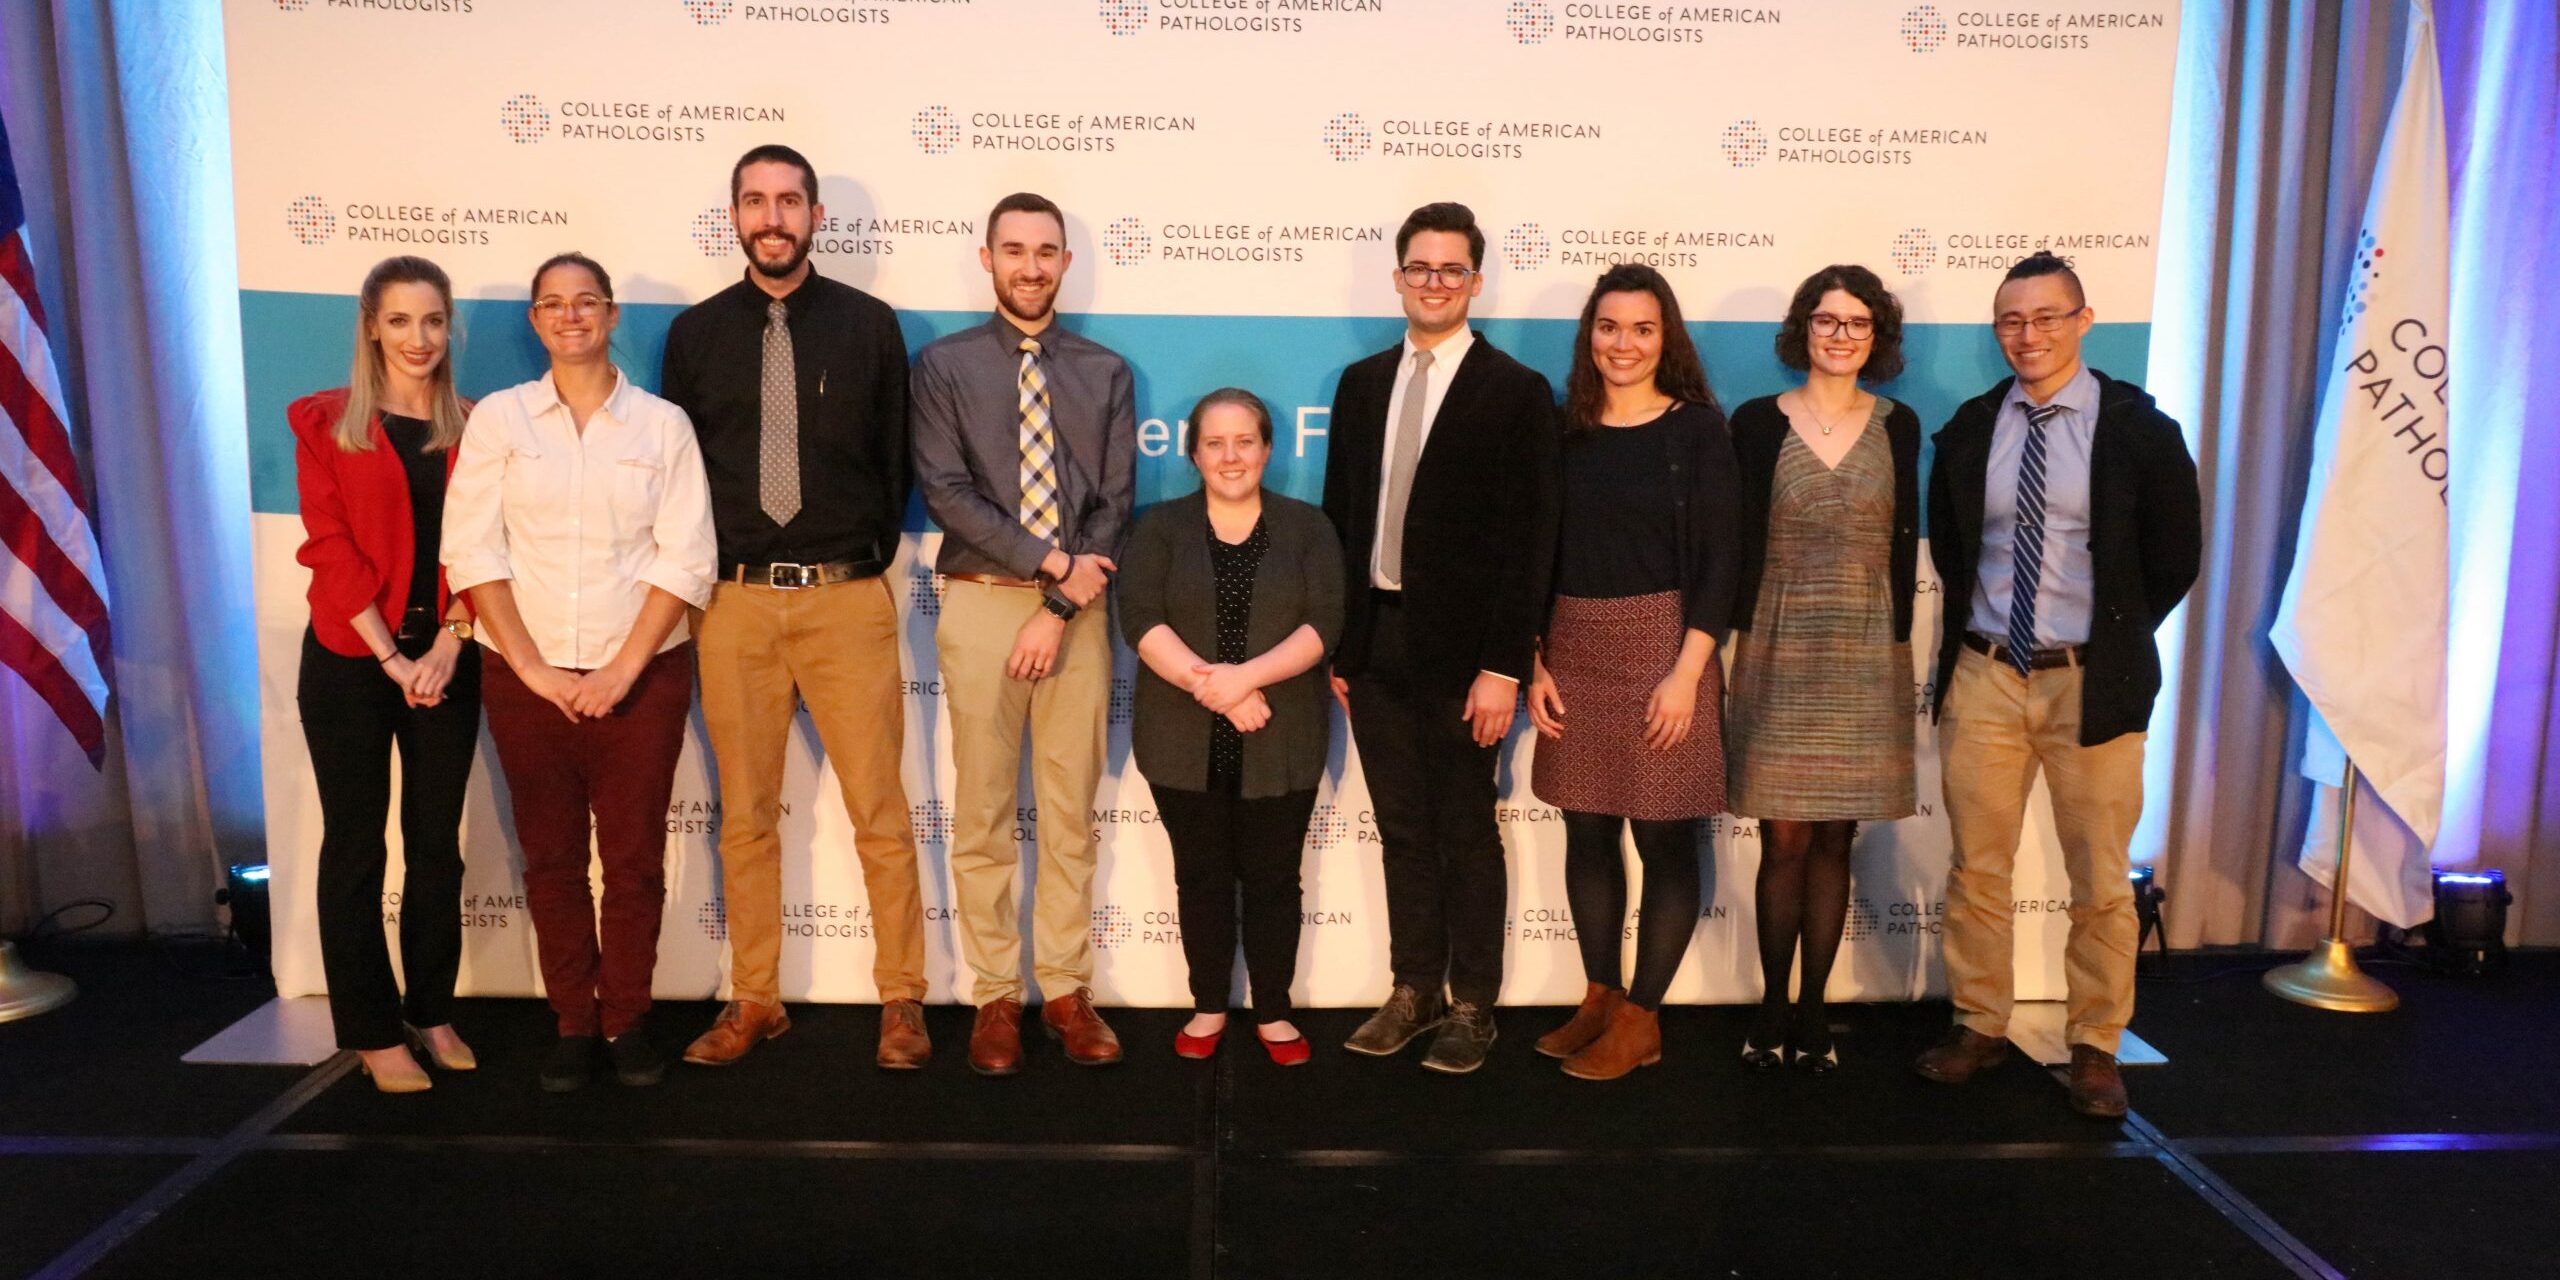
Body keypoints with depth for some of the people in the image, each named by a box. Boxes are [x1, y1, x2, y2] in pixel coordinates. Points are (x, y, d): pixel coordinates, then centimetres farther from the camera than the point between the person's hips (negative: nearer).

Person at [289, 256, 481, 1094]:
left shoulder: (473, 428, 7)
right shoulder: (325, 422, 1)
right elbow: (330, 548, -6)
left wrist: (447, 644, -10)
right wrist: (390, 655, -12)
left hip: (444, 661, 2)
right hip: (350, 660, -2)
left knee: (436, 841, 8)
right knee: (356, 844, 4)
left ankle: (432, 1014, 20)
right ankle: (371, 1031, 13)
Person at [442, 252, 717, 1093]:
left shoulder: (663, 424, 2)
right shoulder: (499, 418, 4)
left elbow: (686, 561, -3)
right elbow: (472, 552, -1)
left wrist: (620, 671, -10)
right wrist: (534, 668, -8)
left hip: (641, 676, -1)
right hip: (528, 677, 1)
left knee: (635, 858, 3)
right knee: (550, 858, 8)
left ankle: (626, 1020, 18)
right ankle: (573, 1024, 21)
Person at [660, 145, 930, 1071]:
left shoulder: (869, 326, 5)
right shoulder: (696, 333, 10)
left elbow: (894, 459, 8)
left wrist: (870, 561, 5)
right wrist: (697, 582, 8)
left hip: (848, 600, -2)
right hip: (734, 604, 2)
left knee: (880, 812, -1)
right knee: (745, 817, 8)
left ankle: (902, 1000, 11)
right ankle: (754, 1002, 20)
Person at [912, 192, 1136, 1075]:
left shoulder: (1105, 372, 10)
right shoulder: (944, 365, 6)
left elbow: (1115, 503, 2)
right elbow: (946, 490, -6)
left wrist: (1060, 609, -8)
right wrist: (1052, 560, -13)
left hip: (1078, 609, 1)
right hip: (981, 604, -1)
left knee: (1071, 811, 6)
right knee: (983, 813, 4)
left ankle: (1066, 989, 17)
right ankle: (995, 995, 14)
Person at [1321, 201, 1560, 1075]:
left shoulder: (1517, 392, -4)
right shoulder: (1362, 383, 11)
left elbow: (1528, 540, -9)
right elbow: (1339, 517, 11)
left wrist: (1504, 666, -14)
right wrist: (1334, 644, 7)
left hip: (1461, 652, -4)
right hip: (1374, 645, 4)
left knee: (1467, 832, 7)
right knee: (1402, 830, 13)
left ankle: (1472, 1006, 20)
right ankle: (1413, 991, 26)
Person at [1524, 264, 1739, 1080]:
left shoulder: (1697, 428, -3)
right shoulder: (1565, 428, 6)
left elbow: (1718, 560, -6)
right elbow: (1543, 554, 8)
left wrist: (1687, 672, -14)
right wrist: (1534, 663, 1)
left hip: (1663, 648, -3)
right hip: (1575, 651, 4)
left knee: (1664, 837, 3)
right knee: (1587, 833, 9)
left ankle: (1641, 1020, 14)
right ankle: (1599, 1000, 23)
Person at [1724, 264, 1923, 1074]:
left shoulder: (1897, 427, 7)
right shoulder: (1758, 422, 1)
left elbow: (1904, 544, 8)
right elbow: (1738, 541, 1)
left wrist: (1897, 642, 3)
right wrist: (1743, 637, -2)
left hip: (1866, 657, 2)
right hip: (1779, 651, -2)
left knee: (1834, 839, 6)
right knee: (1785, 839, -1)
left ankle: (1813, 1009, 17)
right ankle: (1773, 1006, 14)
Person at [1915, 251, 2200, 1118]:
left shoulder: (2137, 428, -3)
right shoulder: (1970, 429, 5)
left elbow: (2174, 557, 4)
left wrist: (2113, 642, 5)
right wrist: (1979, 623, 11)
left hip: (2092, 683, -2)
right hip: (1985, 676, 2)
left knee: (2101, 882, 5)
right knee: (1976, 868, 8)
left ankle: (2095, 1047, 20)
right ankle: (1979, 1027, 22)